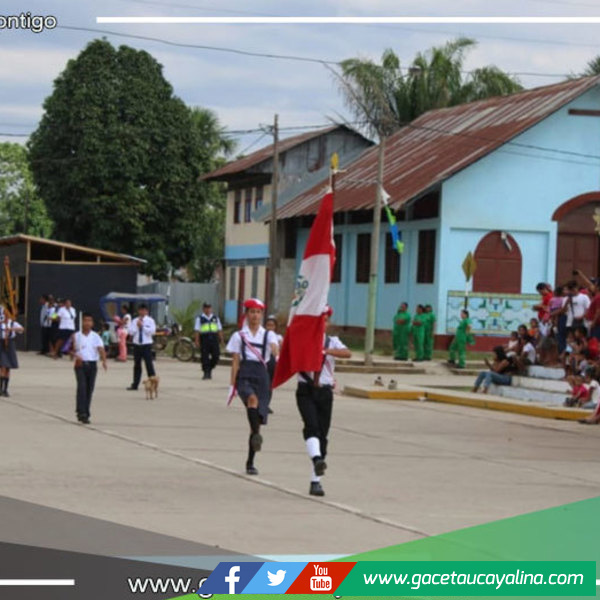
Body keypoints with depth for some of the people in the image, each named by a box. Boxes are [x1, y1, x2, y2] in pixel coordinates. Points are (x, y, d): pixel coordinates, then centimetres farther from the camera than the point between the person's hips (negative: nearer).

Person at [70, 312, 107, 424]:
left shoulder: (95, 337, 3)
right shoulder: (76, 336, 3)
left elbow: (101, 349, -10)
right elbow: (72, 350, 7)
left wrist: (104, 361, -27)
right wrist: (75, 356, -16)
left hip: (92, 364, 2)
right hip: (80, 364, -2)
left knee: (89, 389, 6)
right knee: (82, 387, -17)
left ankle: (85, 414, 16)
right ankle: (81, 412, -21)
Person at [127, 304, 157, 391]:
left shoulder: (150, 321, 0)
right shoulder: (135, 321, 10)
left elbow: (152, 331, -13)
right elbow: (131, 332, 3)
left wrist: (142, 326, -13)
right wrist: (137, 326, -11)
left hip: (146, 345, -4)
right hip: (137, 345, 4)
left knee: (149, 364, -7)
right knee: (137, 365, 10)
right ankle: (135, 384, 16)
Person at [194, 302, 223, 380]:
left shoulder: (215, 318, 16)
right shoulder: (200, 318, 6)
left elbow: (220, 329, 18)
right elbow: (197, 330, 1)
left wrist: (221, 339, 12)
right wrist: (197, 340, -6)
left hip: (214, 338, 3)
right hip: (204, 338, -3)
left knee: (215, 356, -2)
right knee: (205, 357, -4)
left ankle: (210, 368, 21)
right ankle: (206, 373, 2)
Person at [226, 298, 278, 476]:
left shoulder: (268, 335, 12)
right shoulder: (239, 336, 10)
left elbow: (274, 349, -9)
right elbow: (235, 363, 7)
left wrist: (277, 356, -33)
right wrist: (232, 385, 1)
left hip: (262, 374, 2)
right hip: (245, 374, -2)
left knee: (258, 418, 3)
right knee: (252, 399, -37)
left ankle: (250, 462, 13)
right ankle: (256, 435, -47)